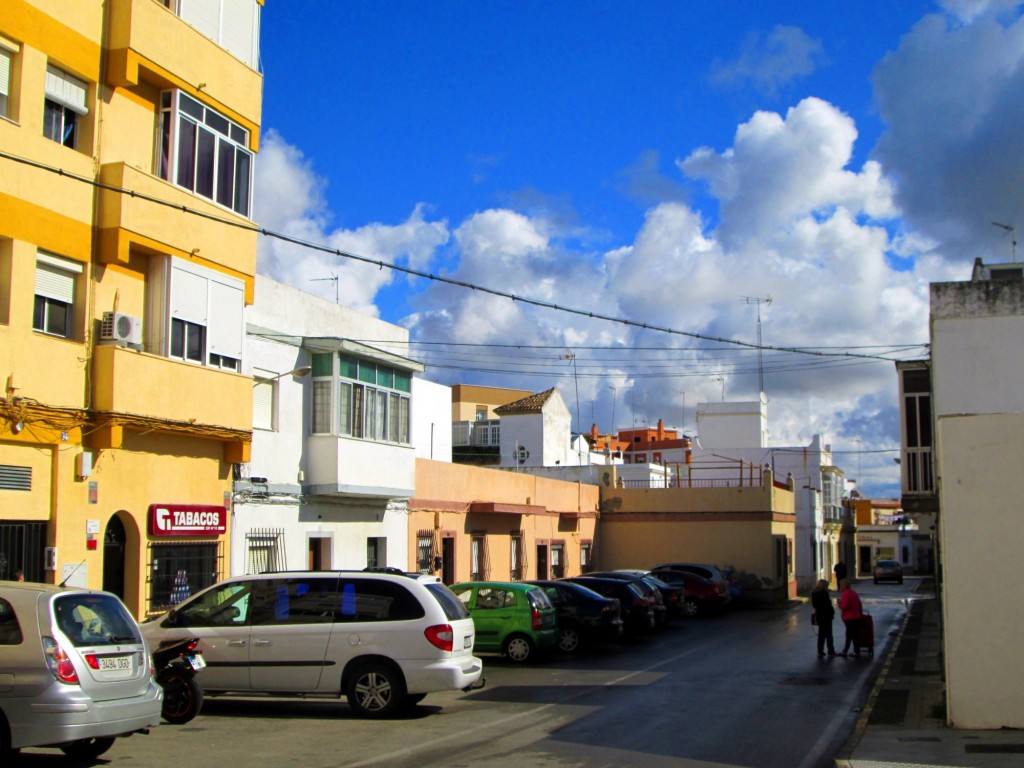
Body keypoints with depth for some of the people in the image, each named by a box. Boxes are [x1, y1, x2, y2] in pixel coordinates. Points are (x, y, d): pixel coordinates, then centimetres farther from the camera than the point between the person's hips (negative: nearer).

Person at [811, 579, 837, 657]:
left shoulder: (814, 593, 5)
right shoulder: (824, 593, -17)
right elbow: (828, 605, -16)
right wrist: (832, 611, -3)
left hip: (819, 615, 7)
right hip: (826, 615, -7)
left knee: (821, 633, 13)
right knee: (828, 634, 1)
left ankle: (820, 651, 14)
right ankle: (831, 651, 4)